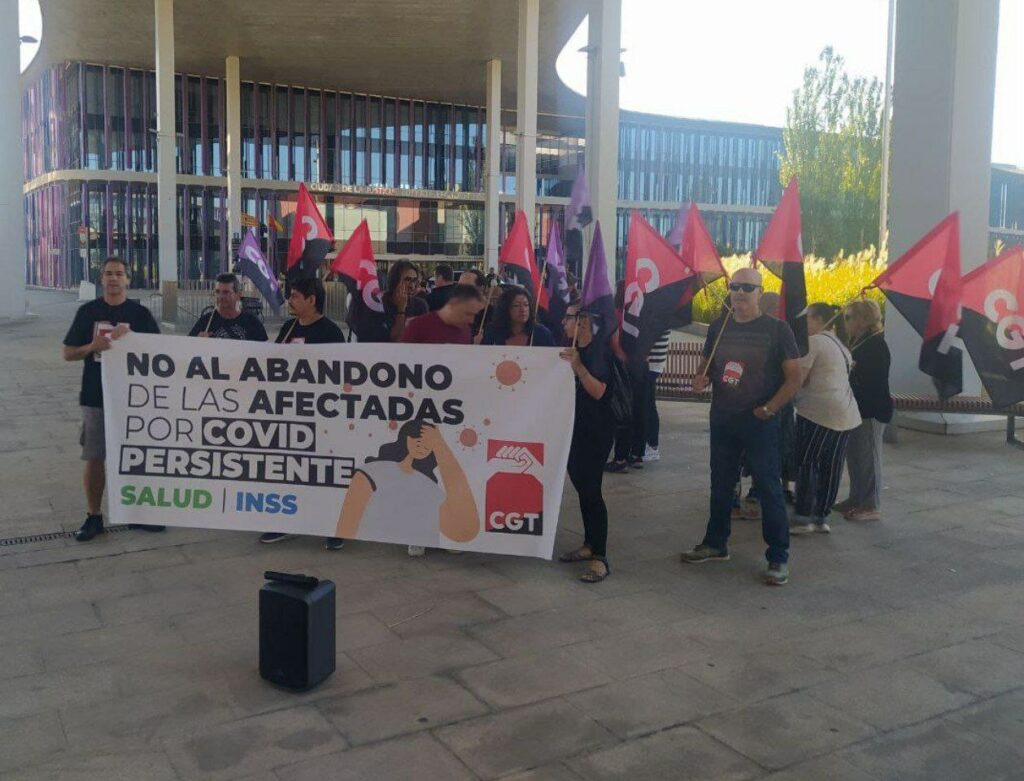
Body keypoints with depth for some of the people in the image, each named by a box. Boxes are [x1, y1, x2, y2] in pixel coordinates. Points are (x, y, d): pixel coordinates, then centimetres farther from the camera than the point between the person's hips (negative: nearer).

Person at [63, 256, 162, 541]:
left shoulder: (140, 313, 1)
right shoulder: (88, 311, 2)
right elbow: (68, 353, 4)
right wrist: (91, 347, -16)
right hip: (95, 397, 0)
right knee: (94, 457, 5)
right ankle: (93, 517, 18)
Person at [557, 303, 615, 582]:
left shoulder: (599, 351, -13)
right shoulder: (573, 349, 14)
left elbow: (598, 391, -24)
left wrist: (577, 365, -30)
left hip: (596, 431, -9)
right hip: (575, 427, 9)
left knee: (591, 489, -11)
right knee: (581, 485, 13)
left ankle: (600, 558, -8)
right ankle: (589, 544, 24)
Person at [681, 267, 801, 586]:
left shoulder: (776, 329, -7)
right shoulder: (718, 327, 7)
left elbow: (794, 377, -7)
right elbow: (707, 363, 18)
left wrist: (768, 409, -16)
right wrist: (701, 378, -5)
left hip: (759, 421, -5)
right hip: (721, 419, 5)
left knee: (768, 488, -3)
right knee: (720, 484, 15)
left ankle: (778, 557, 6)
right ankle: (715, 544, 30)